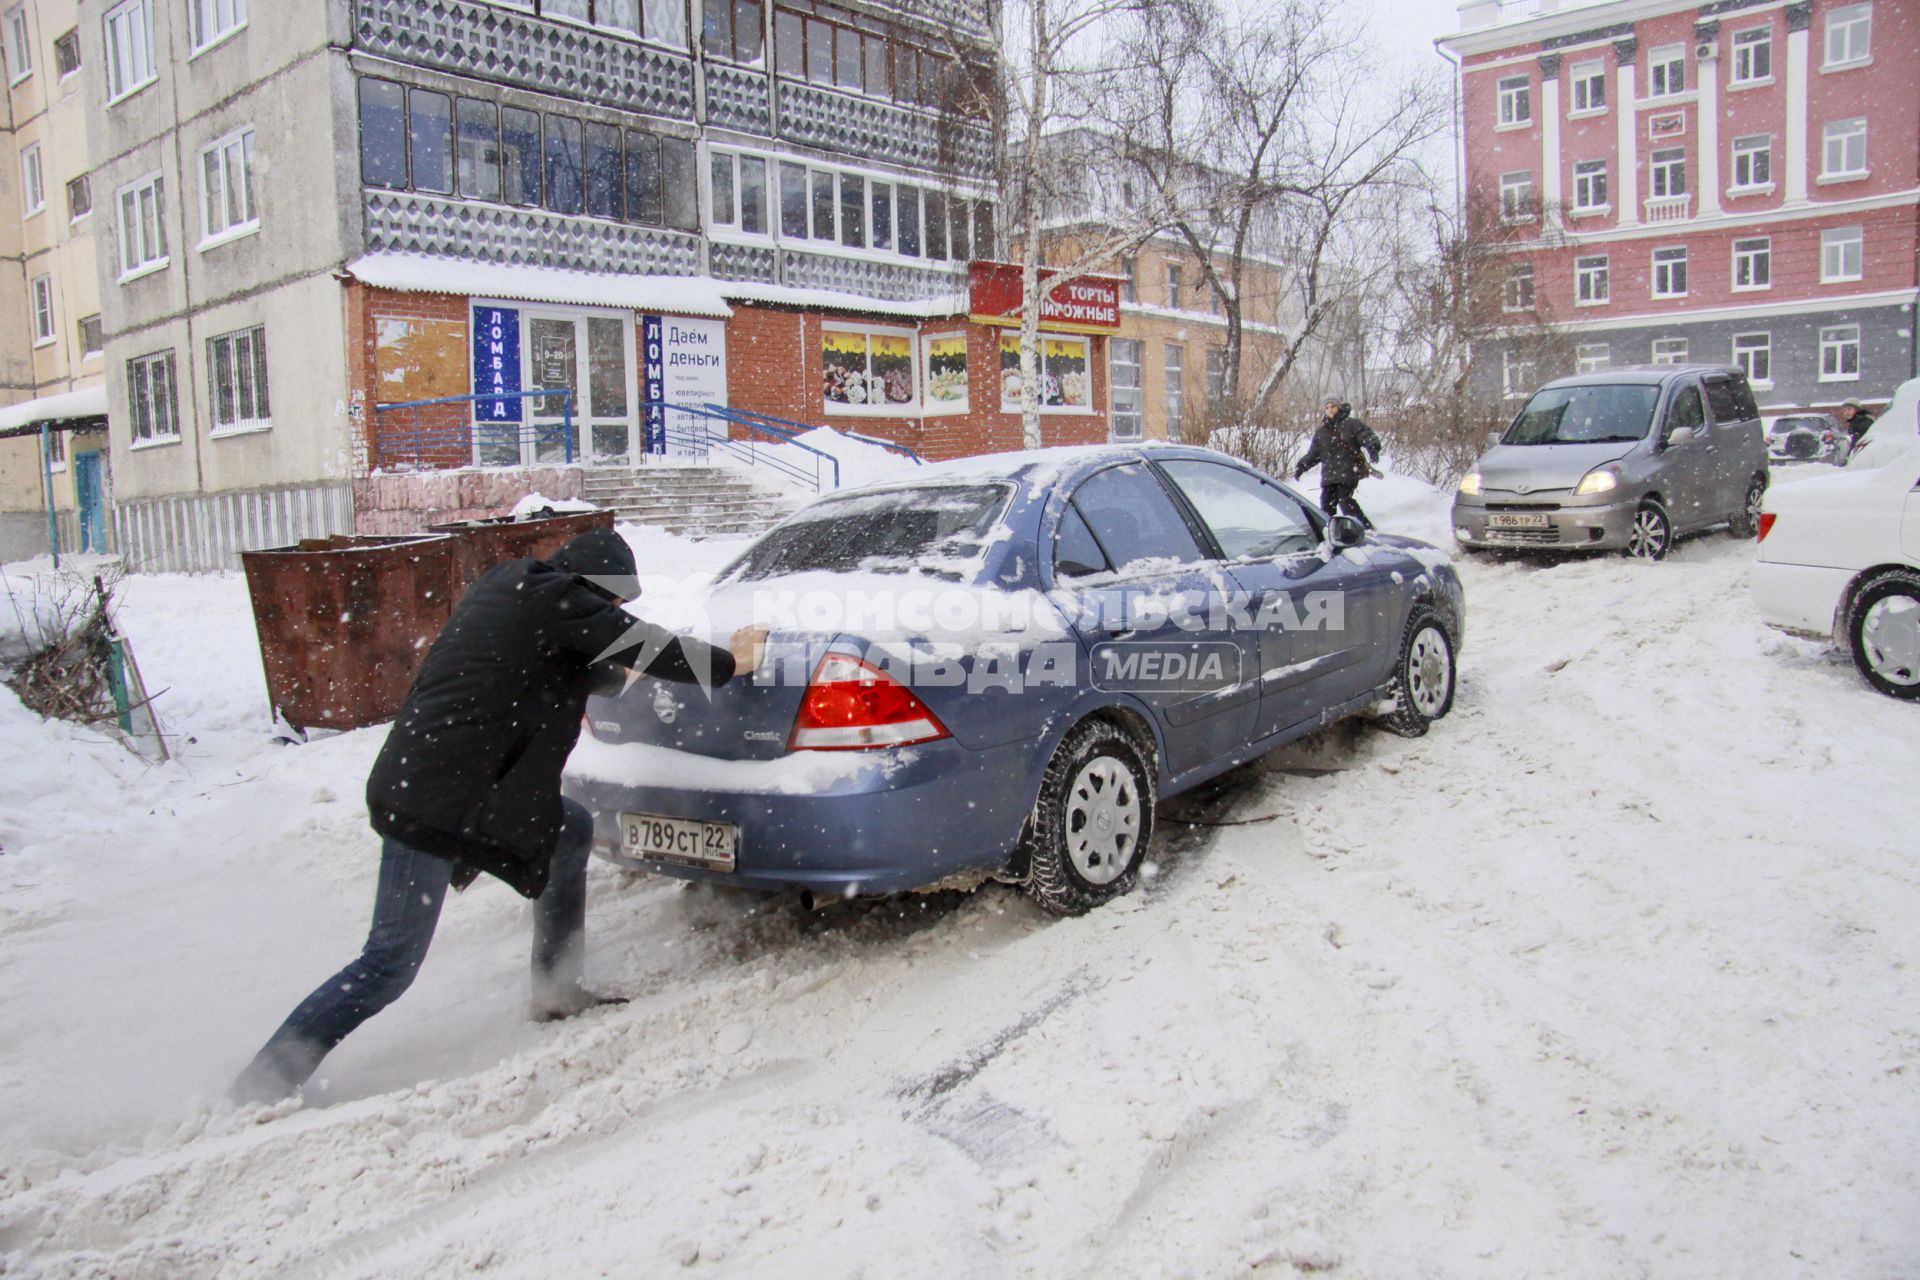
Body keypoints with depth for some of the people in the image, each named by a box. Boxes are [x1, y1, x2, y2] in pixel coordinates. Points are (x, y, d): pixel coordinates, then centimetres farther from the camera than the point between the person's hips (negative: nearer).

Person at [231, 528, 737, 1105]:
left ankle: (557, 990, 27)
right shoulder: (558, 599, -10)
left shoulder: (505, 583, 15)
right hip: (433, 804, -10)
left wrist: (613, 675, 42)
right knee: (391, 964, -4)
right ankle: (258, 1089, 4)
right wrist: (729, 663, 9)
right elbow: (651, 648, -5)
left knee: (572, 832, 20)